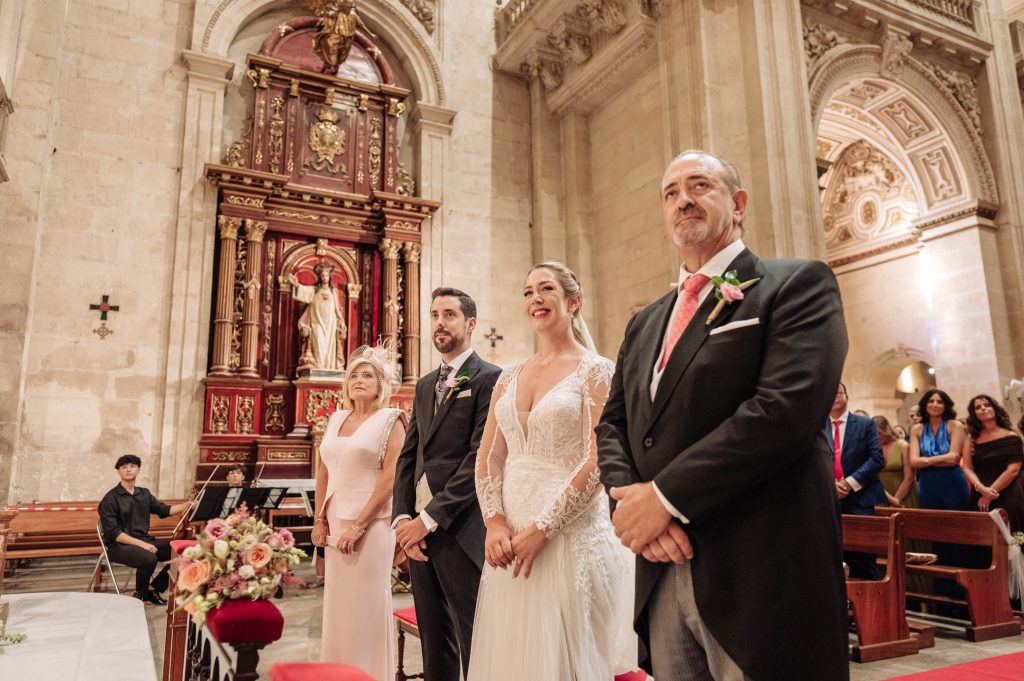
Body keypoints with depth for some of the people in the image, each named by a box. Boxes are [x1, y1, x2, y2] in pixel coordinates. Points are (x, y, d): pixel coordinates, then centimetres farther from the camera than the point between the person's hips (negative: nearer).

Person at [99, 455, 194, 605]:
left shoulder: (144, 493, 12)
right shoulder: (110, 499, -8)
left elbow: (165, 510, 12)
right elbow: (113, 532, -15)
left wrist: (187, 505, -6)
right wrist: (140, 544, -24)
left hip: (144, 540, 6)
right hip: (119, 545, -6)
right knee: (149, 559, -35)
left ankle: (153, 589, 4)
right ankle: (140, 594, -5)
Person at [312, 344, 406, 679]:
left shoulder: (390, 419, -6)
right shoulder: (336, 419, 11)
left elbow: (390, 478, -14)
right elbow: (324, 472, 14)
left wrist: (358, 526, -17)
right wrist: (320, 519, 5)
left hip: (370, 524, -6)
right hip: (336, 523, 6)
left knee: (366, 604, 2)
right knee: (337, 601, 13)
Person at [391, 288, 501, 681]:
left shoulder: (490, 379, -8)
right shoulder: (425, 385, 16)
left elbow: (480, 459, -16)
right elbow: (408, 455, 13)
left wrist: (430, 518, -15)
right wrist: (402, 517, 0)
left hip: (461, 530, -7)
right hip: (418, 529, 7)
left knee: (473, 644, 2)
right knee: (434, 641, 17)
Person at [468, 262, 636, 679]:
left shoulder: (596, 371, -5)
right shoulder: (510, 378, 11)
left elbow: (597, 463, -13)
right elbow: (488, 460, 9)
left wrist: (541, 529, -16)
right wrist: (495, 523, -6)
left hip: (569, 534, -5)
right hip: (508, 537, 5)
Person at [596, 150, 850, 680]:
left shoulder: (798, 285, -4)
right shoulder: (644, 324, 16)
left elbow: (786, 408, -18)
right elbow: (611, 424, 13)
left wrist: (665, 496, -17)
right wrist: (629, 497, -8)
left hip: (760, 577, -5)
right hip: (663, 574, 6)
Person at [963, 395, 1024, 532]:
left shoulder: (1011, 437, 0)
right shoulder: (971, 438, 8)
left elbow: (1013, 470, -8)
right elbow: (967, 468, 1)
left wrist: (990, 493, -13)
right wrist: (981, 488, -17)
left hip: (1008, 499, -2)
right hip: (979, 499, 3)